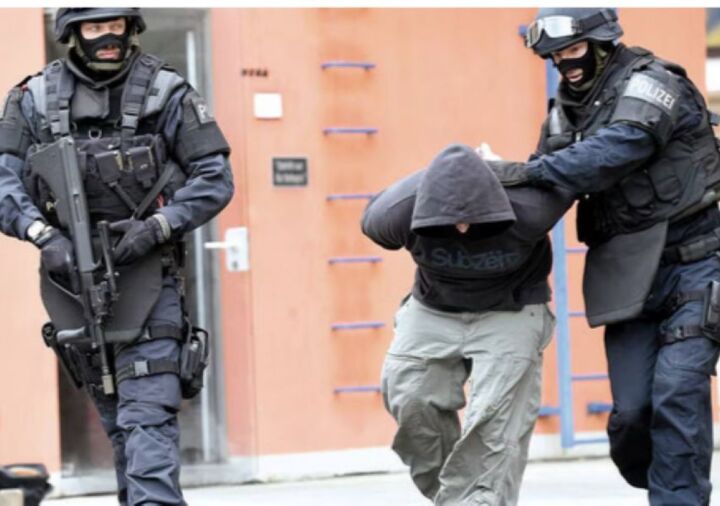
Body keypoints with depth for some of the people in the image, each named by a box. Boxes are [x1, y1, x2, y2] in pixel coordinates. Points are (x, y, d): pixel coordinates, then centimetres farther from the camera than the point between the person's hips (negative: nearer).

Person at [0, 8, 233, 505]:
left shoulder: (165, 93, -2)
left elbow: (214, 179, -1)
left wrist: (157, 227, -14)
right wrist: (43, 234, -16)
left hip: (144, 273, -3)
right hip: (72, 274, 3)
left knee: (148, 411, -14)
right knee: (115, 417, 12)